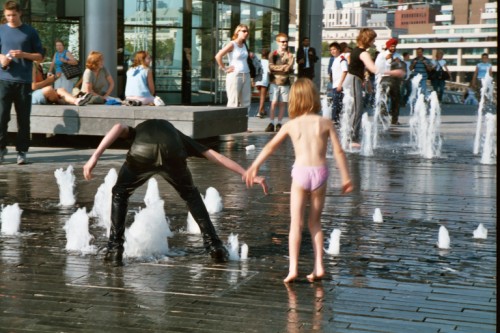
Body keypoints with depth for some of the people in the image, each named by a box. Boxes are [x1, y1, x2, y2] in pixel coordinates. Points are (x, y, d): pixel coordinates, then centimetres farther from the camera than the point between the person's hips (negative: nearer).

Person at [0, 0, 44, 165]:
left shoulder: (30, 32, 6)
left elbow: (40, 56, 7)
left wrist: (23, 54, -10)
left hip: (24, 81, 0)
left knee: (23, 118, 2)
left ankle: (22, 151, 8)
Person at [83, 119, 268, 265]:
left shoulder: (137, 131, 42)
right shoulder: (179, 137, 42)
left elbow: (119, 128, 16)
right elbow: (217, 157, 36)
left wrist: (95, 156, 7)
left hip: (141, 153, -1)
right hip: (173, 154, 1)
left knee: (119, 194, 26)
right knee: (191, 195, 28)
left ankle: (115, 248, 18)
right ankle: (213, 245, 24)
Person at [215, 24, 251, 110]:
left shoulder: (244, 45, 14)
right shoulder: (232, 44, -7)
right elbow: (218, 56, -17)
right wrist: (225, 69, -13)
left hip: (246, 76, 7)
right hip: (234, 76, -7)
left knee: (246, 103, 7)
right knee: (233, 103, -7)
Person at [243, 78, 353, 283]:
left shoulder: (291, 125, 5)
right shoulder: (326, 123, 4)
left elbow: (270, 147, 11)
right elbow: (338, 151, 1)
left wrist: (254, 167, 20)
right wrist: (345, 177, 8)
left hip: (300, 172, -1)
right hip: (320, 172, 1)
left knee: (296, 223, 3)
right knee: (315, 222, 15)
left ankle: (293, 267, -6)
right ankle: (318, 266, 12)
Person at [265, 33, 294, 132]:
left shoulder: (289, 55, 6)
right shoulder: (273, 54, 6)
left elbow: (289, 68, -7)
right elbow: (271, 67, -8)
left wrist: (277, 68, -13)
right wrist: (283, 67, -11)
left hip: (285, 83, 1)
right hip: (274, 82, -1)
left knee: (282, 104, 2)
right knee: (273, 103, -5)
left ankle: (279, 123, 9)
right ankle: (271, 123, -1)